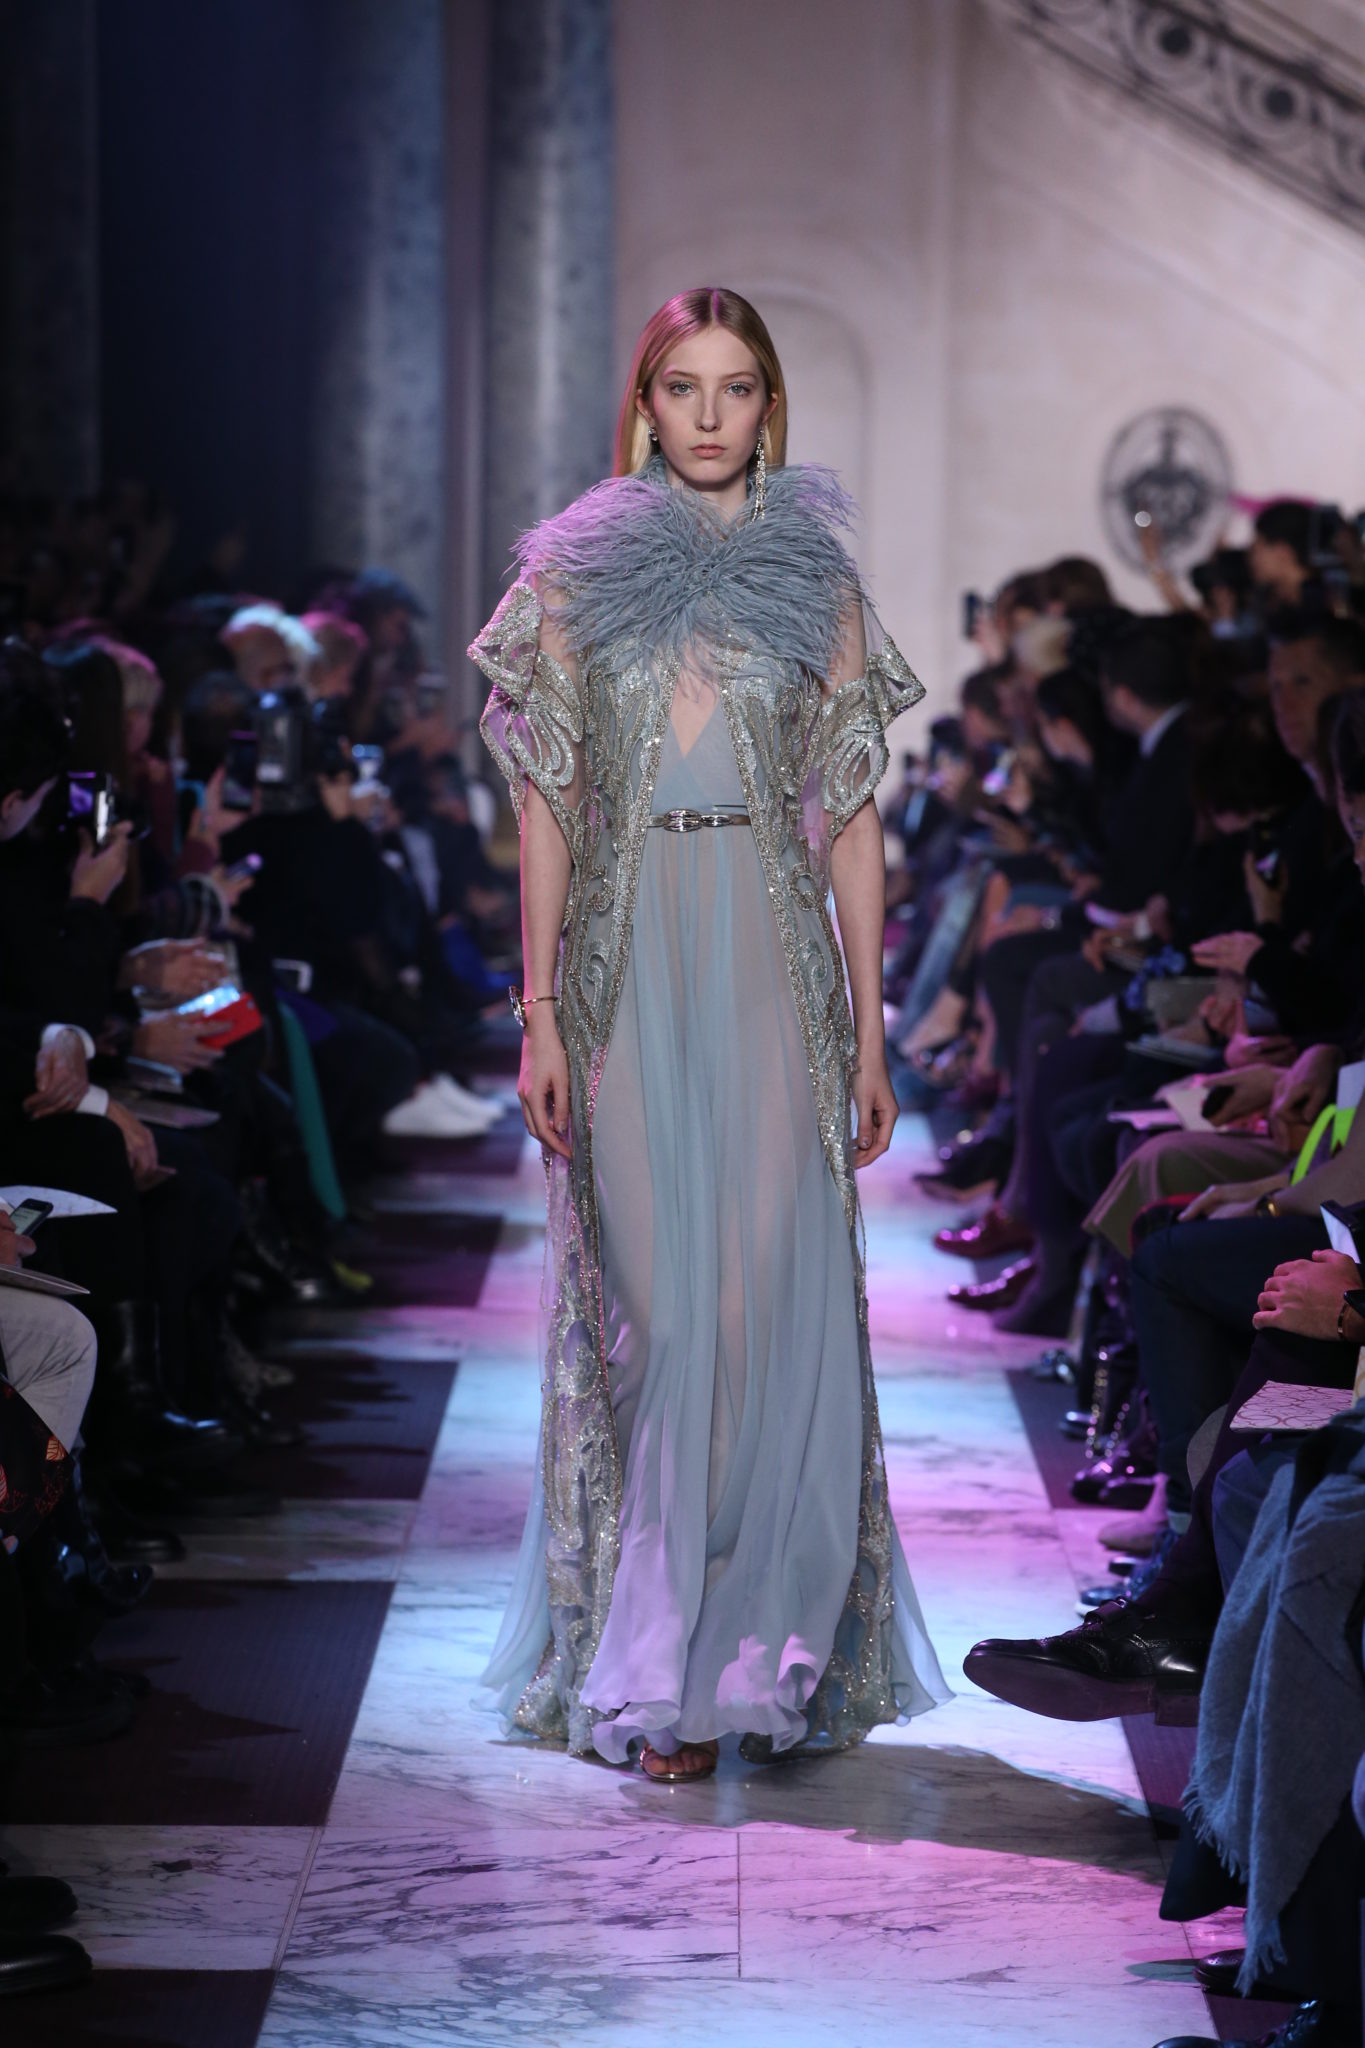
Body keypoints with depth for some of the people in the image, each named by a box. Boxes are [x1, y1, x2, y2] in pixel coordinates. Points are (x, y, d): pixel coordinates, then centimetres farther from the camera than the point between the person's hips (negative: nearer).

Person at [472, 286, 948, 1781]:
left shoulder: (816, 580, 8)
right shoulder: (576, 571, 6)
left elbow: (854, 818, 7)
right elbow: (547, 805, 5)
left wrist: (869, 1030, 3)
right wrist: (540, 1015, -2)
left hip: (774, 970, 0)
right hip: (629, 969, 0)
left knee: (778, 1306, -4)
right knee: (655, 1310, 0)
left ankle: (776, 1652, 7)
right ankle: (656, 1673, 9)